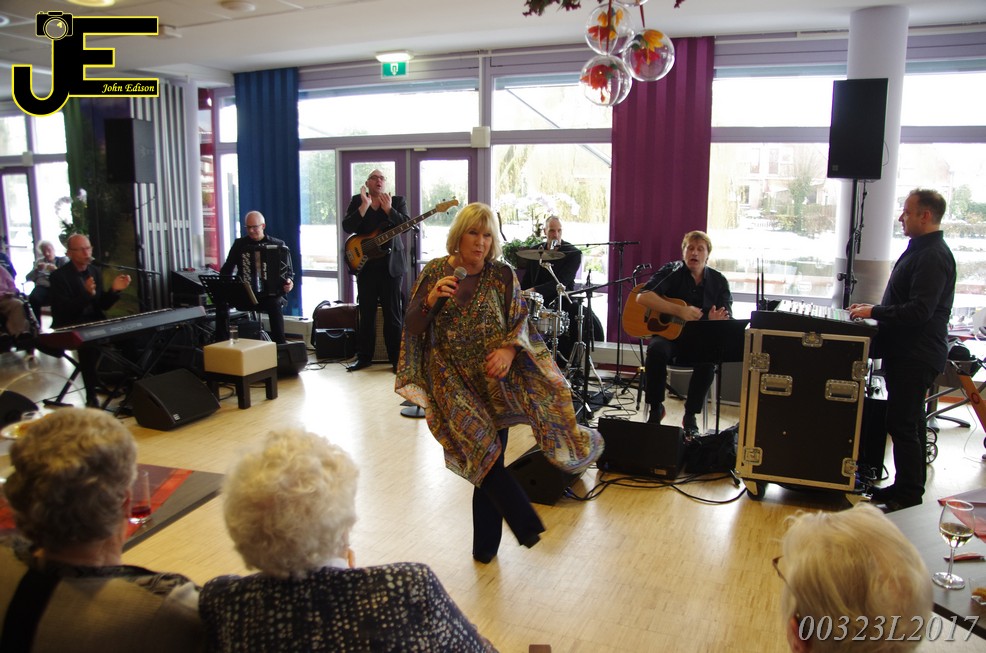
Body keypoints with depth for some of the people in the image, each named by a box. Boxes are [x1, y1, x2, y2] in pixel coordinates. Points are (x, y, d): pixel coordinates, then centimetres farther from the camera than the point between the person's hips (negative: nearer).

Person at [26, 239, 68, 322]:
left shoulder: (63, 260, 18)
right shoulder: (39, 261, 28)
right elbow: (29, 278, 19)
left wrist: (56, 270, -13)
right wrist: (37, 270, 0)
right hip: (42, 287, 3)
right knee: (33, 298, -34)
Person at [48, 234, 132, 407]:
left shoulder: (95, 272, 10)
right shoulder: (58, 276, -8)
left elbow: (103, 305, 9)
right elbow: (64, 310, -18)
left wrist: (114, 290, -10)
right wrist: (87, 294, -34)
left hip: (94, 323, 5)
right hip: (69, 328, -5)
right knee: (89, 341, -34)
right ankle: (91, 396, -23)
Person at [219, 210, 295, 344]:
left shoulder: (278, 245, 4)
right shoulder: (240, 244, 10)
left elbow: (289, 270, 7)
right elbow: (227, 268, 9)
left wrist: (289, 282, -16)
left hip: (270, 293, -2)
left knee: (275, 305, -36)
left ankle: (280, 345, -29)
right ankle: (222, 342, -16)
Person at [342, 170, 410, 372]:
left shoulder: (397, 201, 6)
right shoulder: (357, 201, 7)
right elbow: (347, 227, -8)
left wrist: (388, 209, -19)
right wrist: (365, 205, -17)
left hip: (391, 264, -1)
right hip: (364, 264, 2)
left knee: (393, 313, 1)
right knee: (366, 313, 8)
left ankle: (396, 358, 6)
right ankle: (364, 357, 18)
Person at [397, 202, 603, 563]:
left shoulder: (502, 275, 1)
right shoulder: (433, 272, 1)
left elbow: (519, 323, 0)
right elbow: (412, 327, 1)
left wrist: (508, 349, -20)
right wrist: (431, 299, -17)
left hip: (494, 377, 1)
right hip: (452, 381, 0)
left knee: (487, 459, 3)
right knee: (483, 447, -17)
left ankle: (485, 544, 20)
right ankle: (525, 523, -1)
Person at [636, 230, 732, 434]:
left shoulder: (718, 281, 6)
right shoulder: (672, 272, -1)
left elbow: (728, 320, -1)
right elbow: (642, 297, -17)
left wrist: (717, 321, -28)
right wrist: (680, 311, -25)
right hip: (668, 334, -1)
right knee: (656, 350, -35)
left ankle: (691, 415, -11)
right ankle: (656, 409, -13)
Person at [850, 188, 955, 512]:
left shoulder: (934, 256, -18)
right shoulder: (920, 250, 16)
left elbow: (919, 311, -26)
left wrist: (874, 312, -18)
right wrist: (875, 309, 11)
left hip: (917, 355, -11)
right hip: (906, 351, 11)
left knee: (903, 425, -6)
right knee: (909, 422, 16)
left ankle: (909, 499, 3)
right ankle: (906, 488, 27)